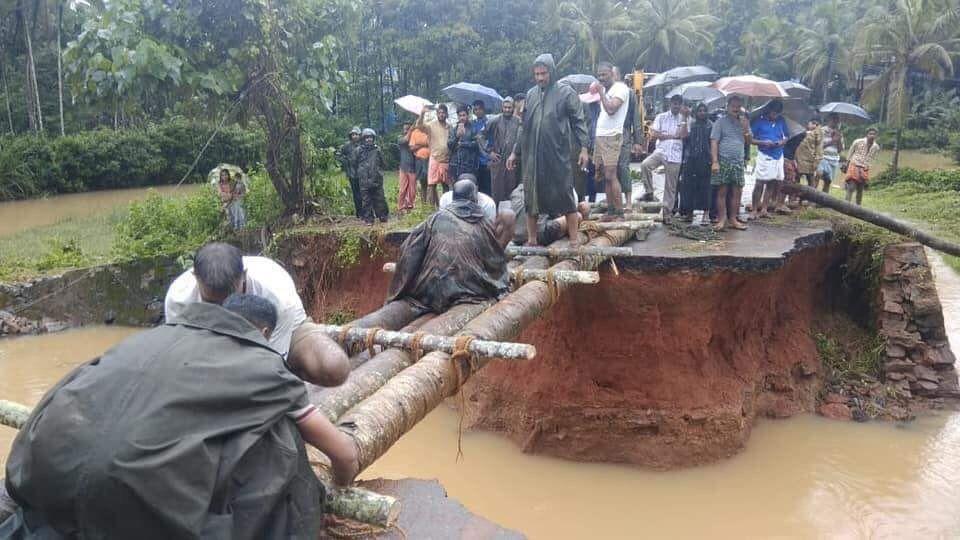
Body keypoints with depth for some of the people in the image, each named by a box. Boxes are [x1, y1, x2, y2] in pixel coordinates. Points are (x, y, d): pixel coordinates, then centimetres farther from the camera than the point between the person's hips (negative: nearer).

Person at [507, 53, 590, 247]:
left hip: (558, 155, -4)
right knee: (531, 196, 7)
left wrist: (584, 148, -12)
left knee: (565, 195, -1)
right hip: (532, 156, 4)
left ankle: (574, 240, 5)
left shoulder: (567, 93, 0)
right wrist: (516, 152, 16)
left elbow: (578, 121, -2)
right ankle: (531, 239, 17)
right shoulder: (531, 94, 12)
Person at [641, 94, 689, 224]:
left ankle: (667, 213, 11)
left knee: (671, 187, 3)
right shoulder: (661, 117, 8)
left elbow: (683, 135, -9)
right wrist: (672, 136, -4)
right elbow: (653, 134, -3)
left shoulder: (684, 120, 10)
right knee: (645, 165, -31)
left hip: (675, 156, 1)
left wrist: (684, 118, -9)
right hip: (660, 151, -1)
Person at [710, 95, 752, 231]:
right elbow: (714, 142, -6)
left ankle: (733, 219, 12)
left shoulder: (744, 121, 15)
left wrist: (746, 128, -4)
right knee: (722, 191, -3)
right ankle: (722, 219, 0)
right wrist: (715, 161, -15)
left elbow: (749, 141, 15)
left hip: (738, 161, 5)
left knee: (737, 192, 5)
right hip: (723, 160, -5)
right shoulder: (721, 121, 0)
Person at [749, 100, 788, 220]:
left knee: (771, 183, 7)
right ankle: (754, 210, -2)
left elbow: (786, 137, 17)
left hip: (778, 155, 5)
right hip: (764, 155, -5)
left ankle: (764, 209, 14)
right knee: (760, 183, -8)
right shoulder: (759, 121, -4)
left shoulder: (781, 121, 8)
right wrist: (764, 143, -17)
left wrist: (782, 142, -5)